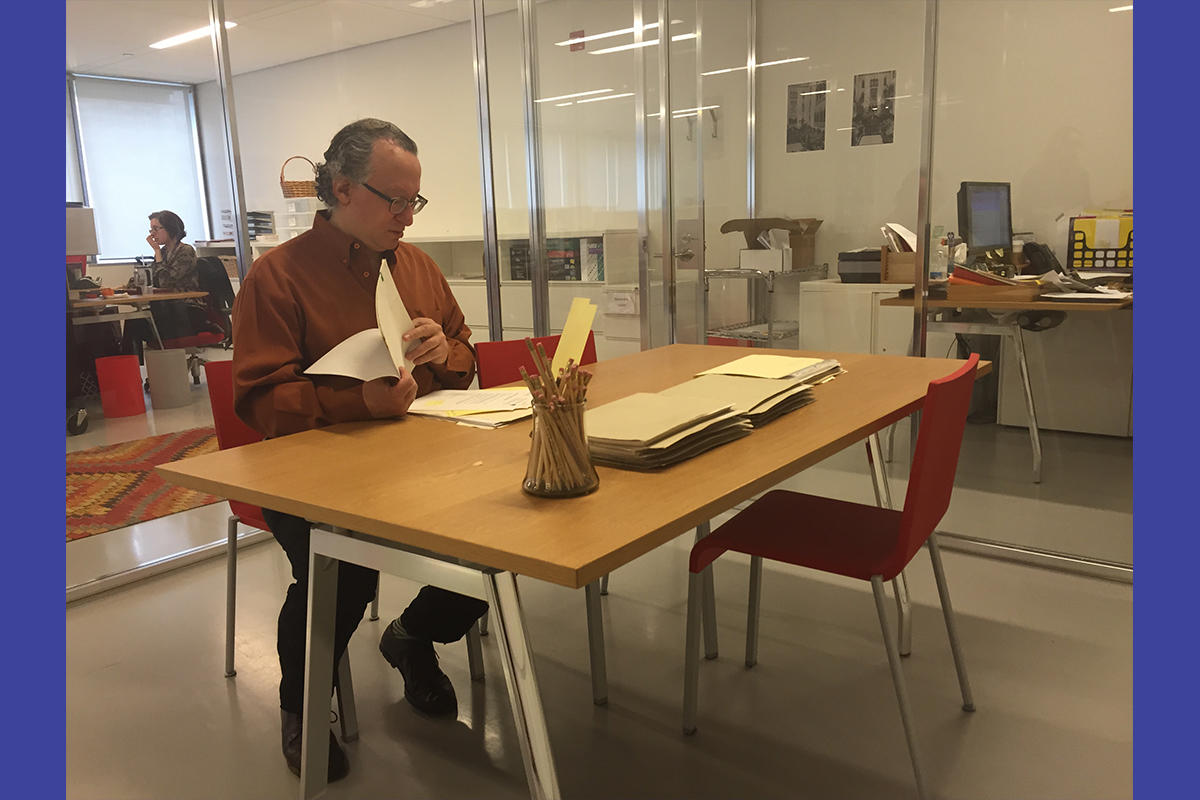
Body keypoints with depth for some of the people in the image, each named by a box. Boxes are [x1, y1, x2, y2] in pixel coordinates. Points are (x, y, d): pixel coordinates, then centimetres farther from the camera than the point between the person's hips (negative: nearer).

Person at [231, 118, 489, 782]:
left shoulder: (417, 265, 13)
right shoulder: (278, 275, -6)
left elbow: (465, 359, 22)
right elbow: (260, 400, -11)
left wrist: (444, 351, -4)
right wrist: (358, 403, -28)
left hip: (418, 457, 5)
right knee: (341, 573, -31)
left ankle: (415, 637, 17)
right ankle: (301, 709, 7)